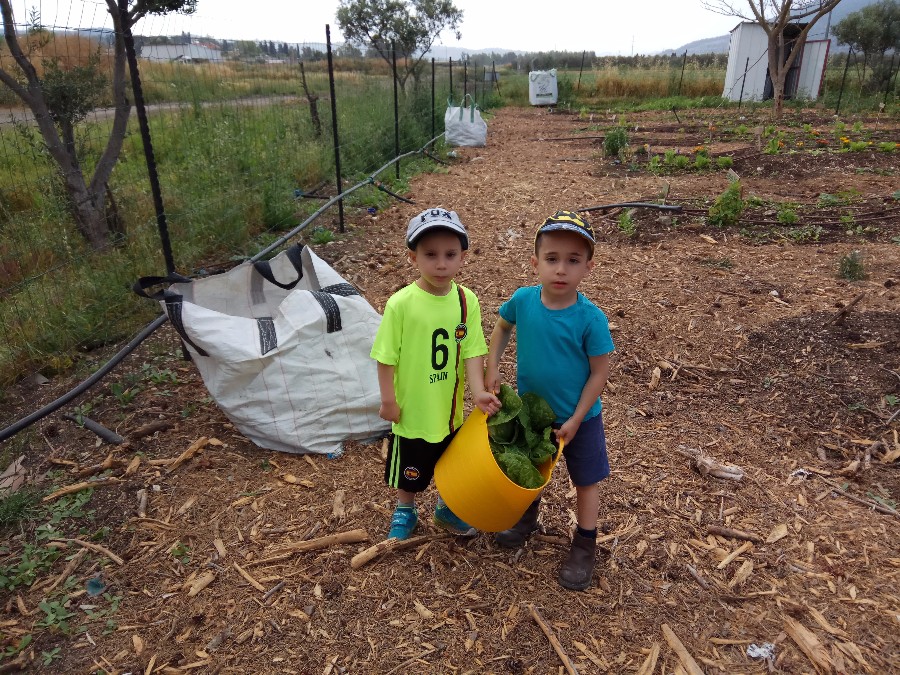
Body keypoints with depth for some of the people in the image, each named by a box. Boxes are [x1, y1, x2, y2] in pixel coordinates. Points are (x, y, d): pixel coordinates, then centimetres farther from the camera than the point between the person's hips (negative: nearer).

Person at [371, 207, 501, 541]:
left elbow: (472, 351, -9)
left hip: (449, 408, 3)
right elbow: (386, 357, -13)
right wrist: (388, 400, -8)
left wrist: (478, 390, -22)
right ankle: (405, 511, 48)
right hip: (412, 410, -3)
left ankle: (447, 509, 52)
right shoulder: (401, 303, -20)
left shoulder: (466, 300, -10)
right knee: (410, 472, 20)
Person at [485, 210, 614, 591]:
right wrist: (492, 368, -2)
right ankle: (528, 518, 52)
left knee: (585, 481, 14)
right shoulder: (523, 300, -17)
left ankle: (584, 546, 36)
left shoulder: (591, 319, -26)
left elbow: (599, 373, -17)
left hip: (578, 417, -3)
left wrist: (575, 420, -15)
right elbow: (502, 327, 5)